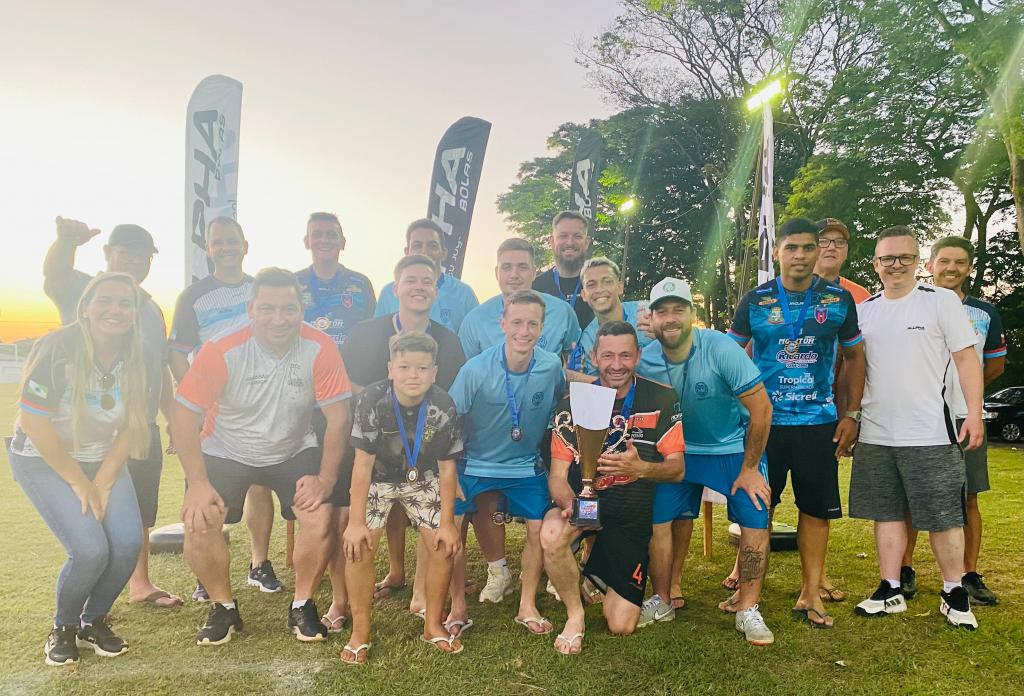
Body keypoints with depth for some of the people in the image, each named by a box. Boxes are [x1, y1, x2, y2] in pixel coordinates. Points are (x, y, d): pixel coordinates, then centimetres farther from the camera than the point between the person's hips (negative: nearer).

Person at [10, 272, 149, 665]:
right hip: (43, 460, -4)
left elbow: (130, 426, -1)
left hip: (103, 459, 4)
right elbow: (33, 422, -21)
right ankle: (64, 628, 12)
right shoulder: (57, 350, -22)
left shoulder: (134, 359, -7)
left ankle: (94, 622, 15)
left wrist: (104, 480, -9)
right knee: (91, 550, -19)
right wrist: (78, 483, -16)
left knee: (128, 543, -14)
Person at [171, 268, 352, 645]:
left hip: (294, 452, 0)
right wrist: (198, 482, -23)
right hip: (225, 452, 0)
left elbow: (338, 417, -17)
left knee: (320, 517, -20)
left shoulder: (320, 349, -22)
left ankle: (302, 606, 6)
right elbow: (184, 416, -18)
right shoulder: (221, 351, -23)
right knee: (199, 524, -18)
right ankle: (223, 608, 10)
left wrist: (325, 479, -21)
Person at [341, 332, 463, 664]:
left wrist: (447, 523, -11)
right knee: (360, 547, -15)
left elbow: (447, 468, -14)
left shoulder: (443, 406, -24)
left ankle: (433, 625, 16)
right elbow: (363, 462, -23)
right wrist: (356, 522, -22)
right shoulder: (373, 399, -29)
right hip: (376, 479, -1)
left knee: (443, 546, -6)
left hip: (421, 480, 2)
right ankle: (360, 631, 5)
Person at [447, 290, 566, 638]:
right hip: (474, 463, -1)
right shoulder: (476, 368, -21)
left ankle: (527, 606, 18)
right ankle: (458, 608, 12)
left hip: (526, 466, 2)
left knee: (538, 529, -4)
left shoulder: (552, 366, -14)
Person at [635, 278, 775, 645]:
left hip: (735, 448, -2)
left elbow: (761, 409, -21)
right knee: (659, 518, -4)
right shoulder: (645, 360, -15)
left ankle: (748, 609, 4)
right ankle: (664, 599, 16)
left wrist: (750, 469, -16)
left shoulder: (721, 349, -26)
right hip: (679, 449, 3)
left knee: (755, 519, -13)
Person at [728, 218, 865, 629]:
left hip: (819, 422, 1)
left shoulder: (840, 300, 3)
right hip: (765, 421, -1)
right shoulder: (755, 301, -1)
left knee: (817, 509, 5)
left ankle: (811, 594, 18)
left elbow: (854, 356, 12)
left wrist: (851, 414, 5)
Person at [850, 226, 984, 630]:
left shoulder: (941, 301, -2)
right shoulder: (863, 310, 10)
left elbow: (966, 358, -4)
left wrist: (974, 413, -10)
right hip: (874, 434, 4)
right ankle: (891, 591, 21)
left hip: (930, 433, -4)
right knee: (886, 513, 10)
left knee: (943, 516, 3)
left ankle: (954, 594, 19)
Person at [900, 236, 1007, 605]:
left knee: (968, 499, 7)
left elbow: (996, 364, 20)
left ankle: (970, 575, 18)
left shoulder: (985, 314, 7)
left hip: (965, 418, 2)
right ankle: (905, 570, 14)